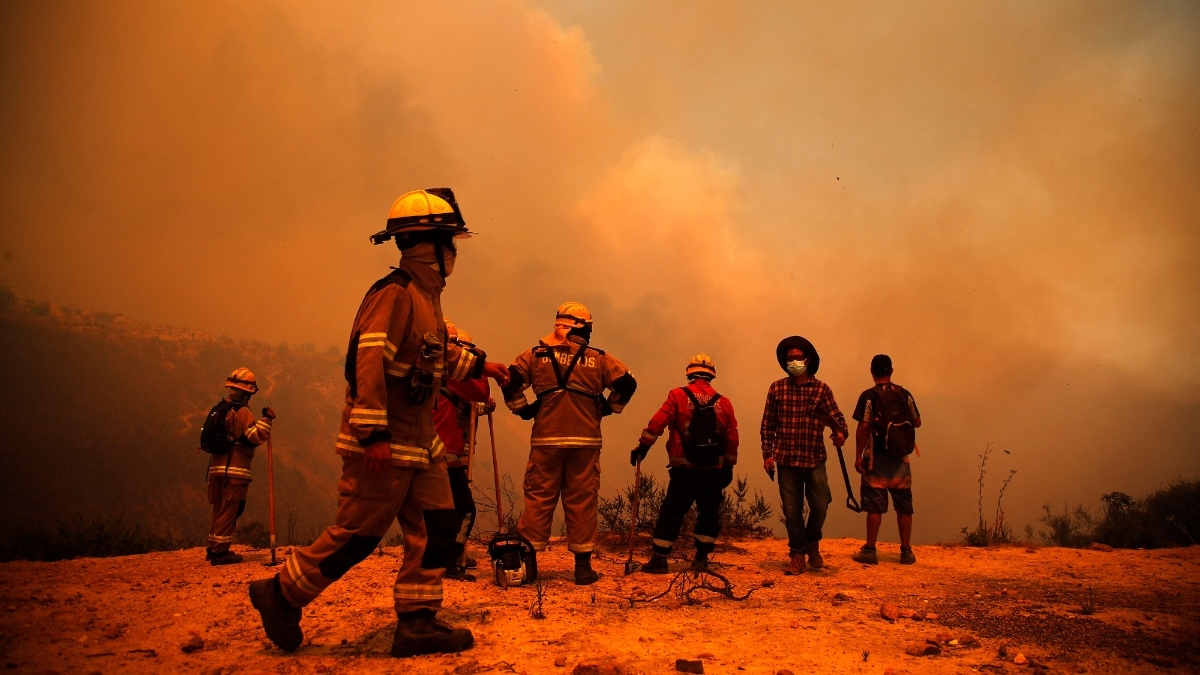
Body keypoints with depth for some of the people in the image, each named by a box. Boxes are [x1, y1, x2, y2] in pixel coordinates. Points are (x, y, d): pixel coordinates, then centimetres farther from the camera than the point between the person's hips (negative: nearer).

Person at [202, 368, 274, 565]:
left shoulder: (219, 408, 15)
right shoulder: (242, 411, -12)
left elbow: (210, 437, 20)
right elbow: (256, 436, -21)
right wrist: (266, 419, -14)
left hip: (217, 466, 9)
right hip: (234, 468, -9)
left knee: (220, 509, 17)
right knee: (229, 510, -4)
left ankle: (213, 548, 23)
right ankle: (220, 552, -2)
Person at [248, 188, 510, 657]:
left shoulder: (426, 296, 14)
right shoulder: (394, 293, -17)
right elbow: (368, 361, -26)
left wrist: (479, 366, 34)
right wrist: (374, 434, -29)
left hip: (419, 442, 10)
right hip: (382, 445, -10)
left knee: (435, 529, 7)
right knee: (357, 535, 0)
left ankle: (416, 623, 15)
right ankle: (281, 593, 20)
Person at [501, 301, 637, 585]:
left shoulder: (536, 355, 6)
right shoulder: (598, 358, 6)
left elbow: (510, 380, -2)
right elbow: (627, 382, 1)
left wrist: (523, 408, 8)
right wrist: (607, 407, 11)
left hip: (546, 439, 0)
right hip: (585, 440, 0)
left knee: (539, 498, 7)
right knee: (581, 501, 5)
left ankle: (528, 561, 9)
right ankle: (583, 565, 9)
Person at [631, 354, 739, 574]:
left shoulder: (678, 396, -4)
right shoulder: (724, 403, 5)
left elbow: (657, 423, -11)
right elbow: (732, 440, 7)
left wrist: (642, 446, -3)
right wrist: (728, 467, 16)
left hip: (684, 469, -2)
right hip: (713, 471, 3)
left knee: (671, 514, 4)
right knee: (709, 514, 14)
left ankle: (659, 559, 4)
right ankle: (701, 559, 16)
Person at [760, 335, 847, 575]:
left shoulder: (821, 389, 2)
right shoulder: (776, 388, 3)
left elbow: (836, 417, -2)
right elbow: (767, 424, 6)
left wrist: (840, 433, -24)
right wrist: (767, 454, 0)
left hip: (815, 458, 0)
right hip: (786, 459, 0)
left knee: (820, 505, 0)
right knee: (791, 509, 5)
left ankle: (813, 545, 28)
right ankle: (798, 554, 19)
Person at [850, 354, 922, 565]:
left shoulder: (869, 396, -8)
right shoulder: (905, 394, 3)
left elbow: (863, 427, -14)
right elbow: (917, 422, 9)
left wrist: (858, 456, -8)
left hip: (877, 457, -3)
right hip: (901, 459, 3)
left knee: (875, 505, 0)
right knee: (904, 506, 9)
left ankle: (870, 550, 4)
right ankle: (906, 550, 14)